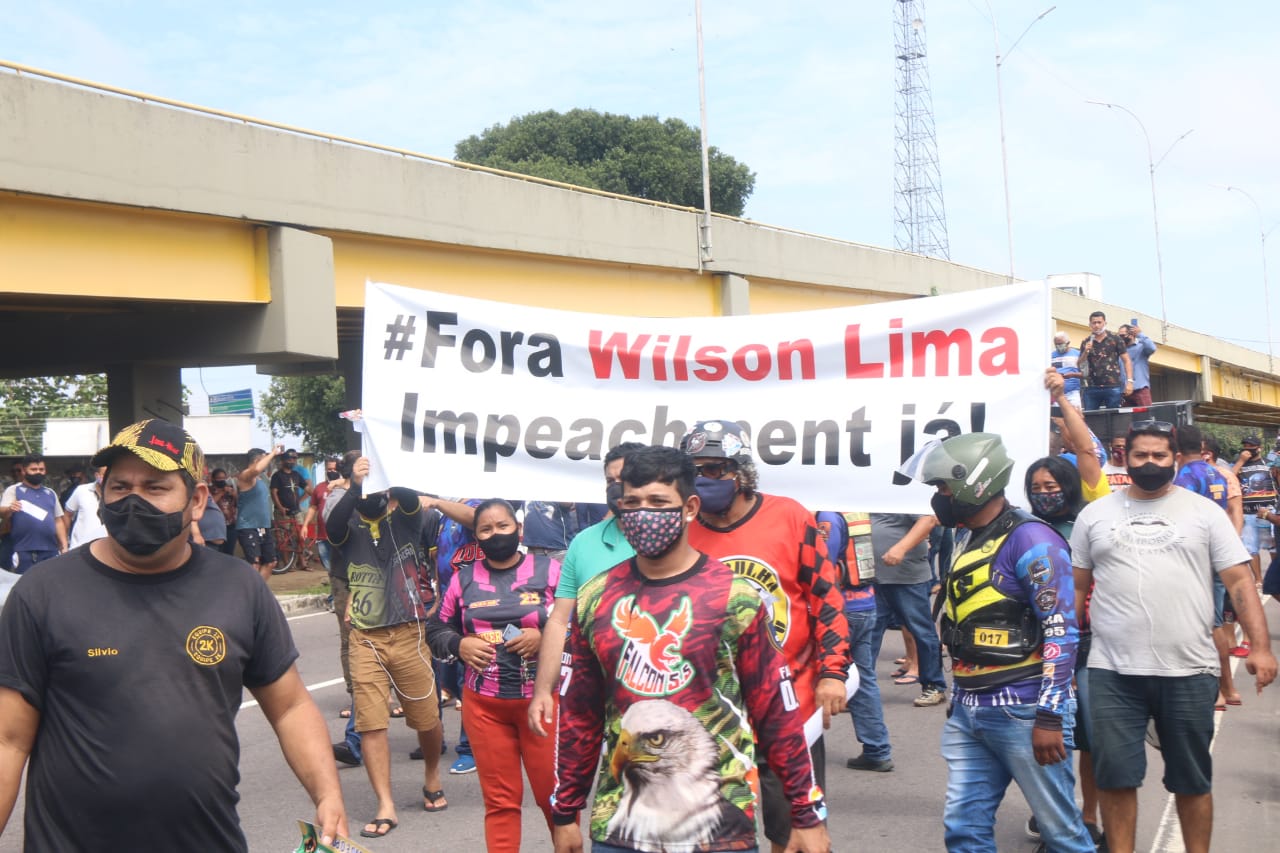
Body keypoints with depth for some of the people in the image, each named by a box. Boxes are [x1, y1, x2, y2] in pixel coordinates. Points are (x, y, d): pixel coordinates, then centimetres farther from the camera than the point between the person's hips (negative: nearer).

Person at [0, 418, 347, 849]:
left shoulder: (240, 588, -2)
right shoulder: (43, 593, -8)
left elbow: (290, 706, 4)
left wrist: (328, 795, -8)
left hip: (215, 837, 2)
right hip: (70, 838, -2)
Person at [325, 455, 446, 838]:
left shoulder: (405, 517, 4)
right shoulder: (351, 527, 5)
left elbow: (410, 496, -19)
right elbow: (333, 525, -19)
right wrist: (354, 486, -34)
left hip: (409, 634, 0)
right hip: (365, 638, 1)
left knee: (427, 718, 9)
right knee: (370, 723, -3)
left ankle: (432, 779, 35)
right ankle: (385, 806, 5)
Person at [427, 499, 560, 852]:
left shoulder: (549, 569, -1)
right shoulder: (464, 578, 8)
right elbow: (438, 630, 15)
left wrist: (544, 637, -15)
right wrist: (459, 645, -5)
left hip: (541, 699, -2)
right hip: (483, 703, 2)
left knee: (554, 794, 3)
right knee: (499, 800, 9)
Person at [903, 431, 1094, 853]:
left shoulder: (1029, 540, -12)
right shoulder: (968, 540, 14)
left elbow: (1061, 632, -17)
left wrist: (1050, 716, -20)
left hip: (1022, 710, -8)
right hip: (967, 711, 8)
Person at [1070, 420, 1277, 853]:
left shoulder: (1204, 512, 4)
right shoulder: (1095, 514, 8)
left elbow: (1239, 582, 1)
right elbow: (1076, 588, 12)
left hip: (1189, 672, -1)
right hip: (1113, 672, 1)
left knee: (1193, 780, 11)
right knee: (1115, 776, 4)